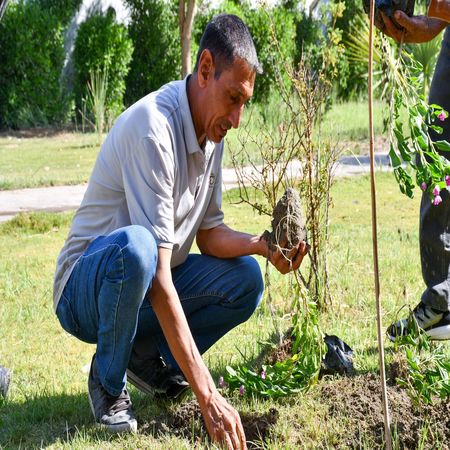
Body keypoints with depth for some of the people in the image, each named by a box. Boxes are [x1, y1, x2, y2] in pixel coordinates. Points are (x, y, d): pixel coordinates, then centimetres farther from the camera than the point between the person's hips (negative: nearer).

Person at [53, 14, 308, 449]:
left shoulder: (212, 131, -1)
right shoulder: (153, 128, -29)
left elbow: (209, 233, 6)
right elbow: (159, 277, -34)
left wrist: (261, 244, -18)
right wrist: (208, 396, -37)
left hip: (144, 284, 8)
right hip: (85, 289, -8)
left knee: (246, 280, -6)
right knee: (135, 246, -38)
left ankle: (147, 355, 9)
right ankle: (108, 381, -12)